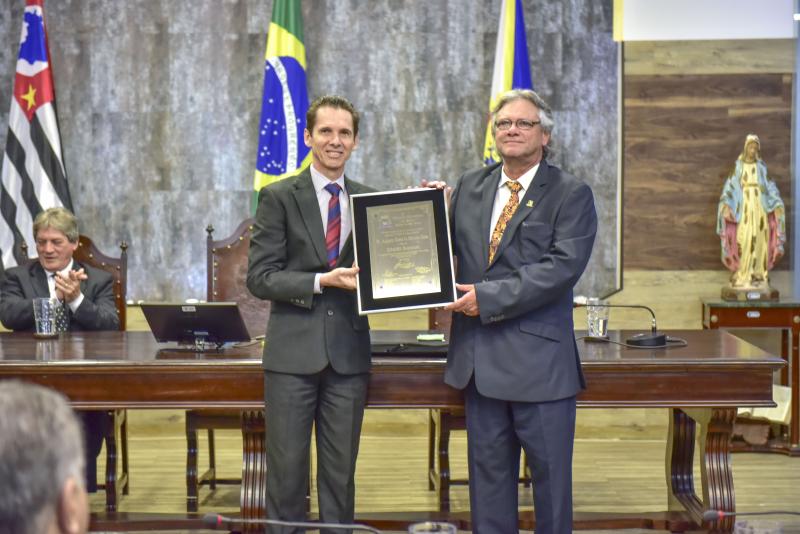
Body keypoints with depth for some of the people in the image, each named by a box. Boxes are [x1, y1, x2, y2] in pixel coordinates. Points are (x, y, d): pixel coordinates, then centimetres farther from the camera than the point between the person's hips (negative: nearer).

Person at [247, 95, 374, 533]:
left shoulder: (370, 200, 10)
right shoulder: (279, 197, 0)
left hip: (348, 353, 3)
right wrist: (321, 282, -16)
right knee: (286, 471, 2)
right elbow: (259, 277, -6)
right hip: (294, 352, -3)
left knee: (341, 473, 10)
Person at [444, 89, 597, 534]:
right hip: (480, 358, 5)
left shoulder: (571, 195, -5)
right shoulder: (470, 188, 12)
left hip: (539, 359, -5)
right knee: (488, 471, 14)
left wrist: (488, 296, -19)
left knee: (550, 472, 5)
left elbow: (562, 267, -16)